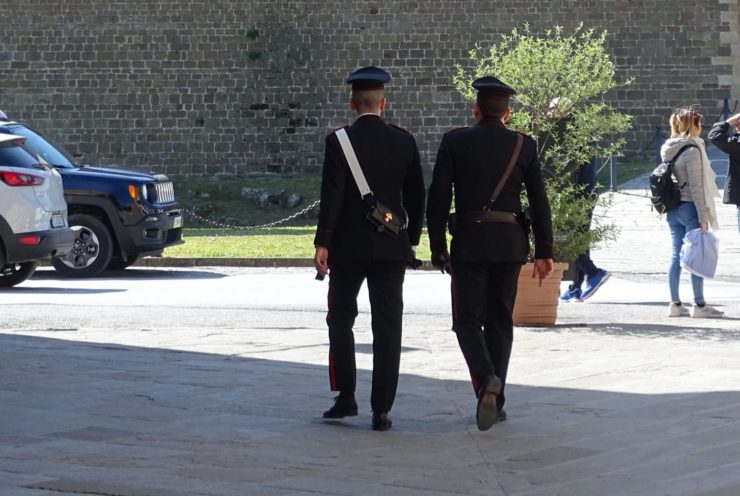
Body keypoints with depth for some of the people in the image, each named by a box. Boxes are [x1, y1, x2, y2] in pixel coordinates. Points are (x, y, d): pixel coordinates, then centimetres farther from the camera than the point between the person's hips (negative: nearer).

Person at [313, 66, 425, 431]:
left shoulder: (339, 141, -8)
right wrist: (411, 239, 17)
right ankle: (381, 410, -1)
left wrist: (322, 243, -10)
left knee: (341, 320, 14)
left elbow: (332, 195, -13)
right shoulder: (404, 141, 2)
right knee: (387, 326, 2)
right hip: (391, 247, 2)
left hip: (348, 246, -2)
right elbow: (416, 195, 7)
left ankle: (346, 398, 10)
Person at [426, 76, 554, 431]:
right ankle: (496, 402, 12)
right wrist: (544, 252, 9)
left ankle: (486, 379, -24)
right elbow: (539, 202, 3)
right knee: (500, 321, 11)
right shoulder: (524, 146, 3)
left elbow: (438, 199, -4)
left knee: (468, 319, 3)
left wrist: (438, 248, 4)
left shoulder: (454, 142, -2)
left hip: (469, 242, -2)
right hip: (510, 243, 2)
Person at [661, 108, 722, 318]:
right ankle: (699, 304, 0)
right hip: (689, 207, -8)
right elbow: (696, 186, -17)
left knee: (676, 256, 9)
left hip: (672, 209, 8)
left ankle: (675, 303, 10)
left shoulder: (669, 149, 10)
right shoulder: (692, 150, -14)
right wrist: (703, 216, -15)